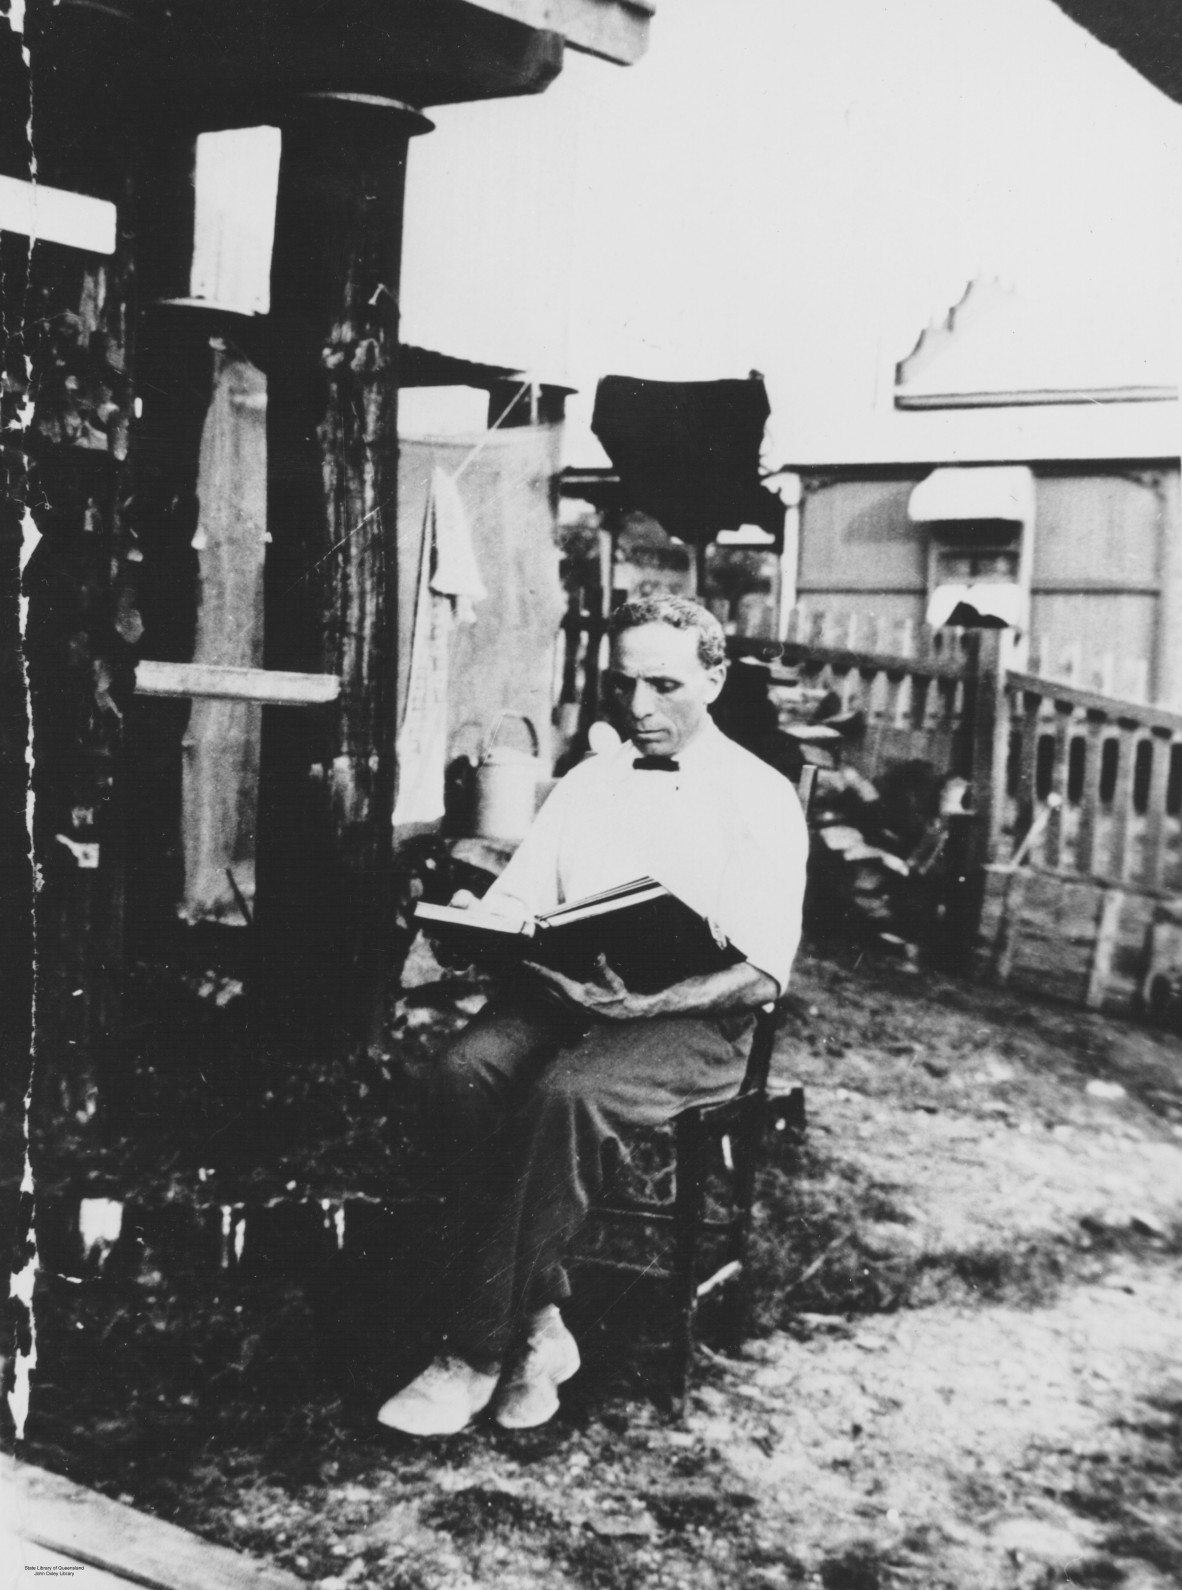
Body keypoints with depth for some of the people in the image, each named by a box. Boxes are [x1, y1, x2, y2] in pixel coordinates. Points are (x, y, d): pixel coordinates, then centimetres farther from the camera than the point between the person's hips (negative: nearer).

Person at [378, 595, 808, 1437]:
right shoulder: (586, 782, 20)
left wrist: (647, 1003, -24)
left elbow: (761, 973, -7)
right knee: (465, 1071, -27)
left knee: (565, 1092, -34)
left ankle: (481, 1350, -21)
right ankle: (535, 1321, -19)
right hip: (559, 993, 5)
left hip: (695, 1021, -5)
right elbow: (511, 903, 15)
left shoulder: (760, 799, 2)